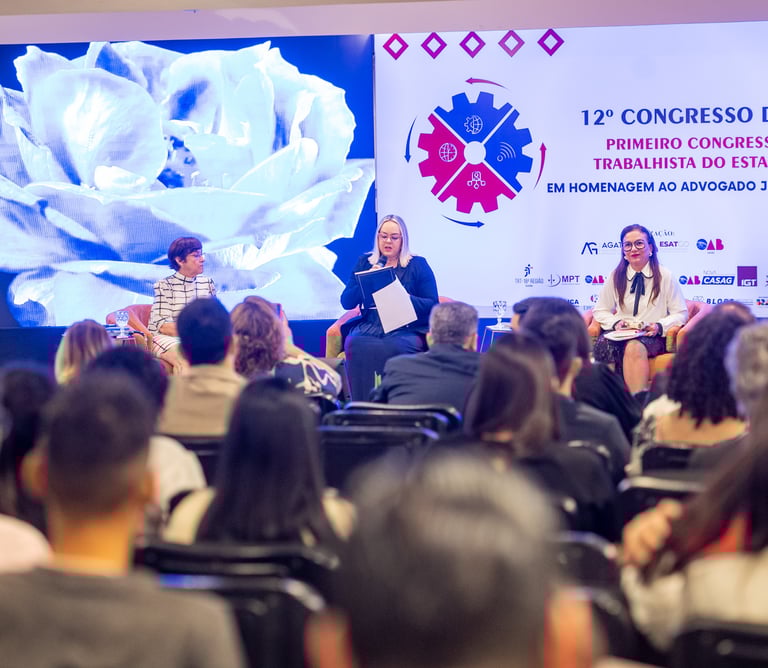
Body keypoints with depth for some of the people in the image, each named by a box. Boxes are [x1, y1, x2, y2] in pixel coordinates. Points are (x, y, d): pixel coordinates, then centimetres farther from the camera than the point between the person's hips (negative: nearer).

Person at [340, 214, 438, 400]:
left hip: (407, 328, -2)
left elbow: (432, 305, 2)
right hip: (370, 325, 2)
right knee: (354, 344, -32)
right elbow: (346, 302, 11)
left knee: (391, 348, -36)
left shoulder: (418, 265, 10)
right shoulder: (364, 263, 18)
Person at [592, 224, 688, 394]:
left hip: (652, 336, -2)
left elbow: (681, 314, 6)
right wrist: (615, 323, -5)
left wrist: (659, 326, -13)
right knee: (603, 344, -36)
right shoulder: (616, 277, 12)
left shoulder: (665, 276, 5)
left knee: (634, 347, -40)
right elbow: (600, 311, 18)